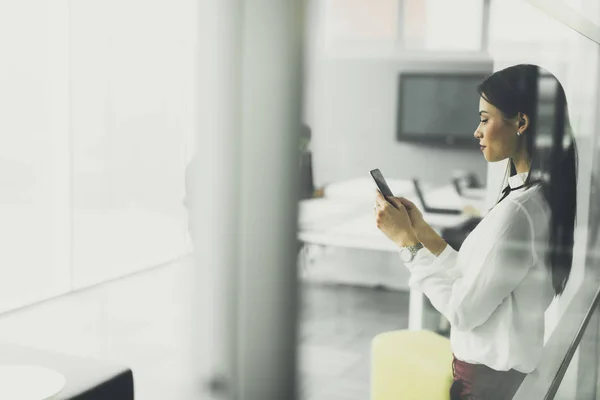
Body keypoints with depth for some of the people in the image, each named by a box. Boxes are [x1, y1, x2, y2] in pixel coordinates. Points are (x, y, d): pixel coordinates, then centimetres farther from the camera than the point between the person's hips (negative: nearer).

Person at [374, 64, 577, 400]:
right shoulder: (540, 197, 3)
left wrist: (407, 241, -15)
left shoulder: (520, 211, -26)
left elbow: (463, 312, -21)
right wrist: (423, 231, -1)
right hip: (498, 362, 8)